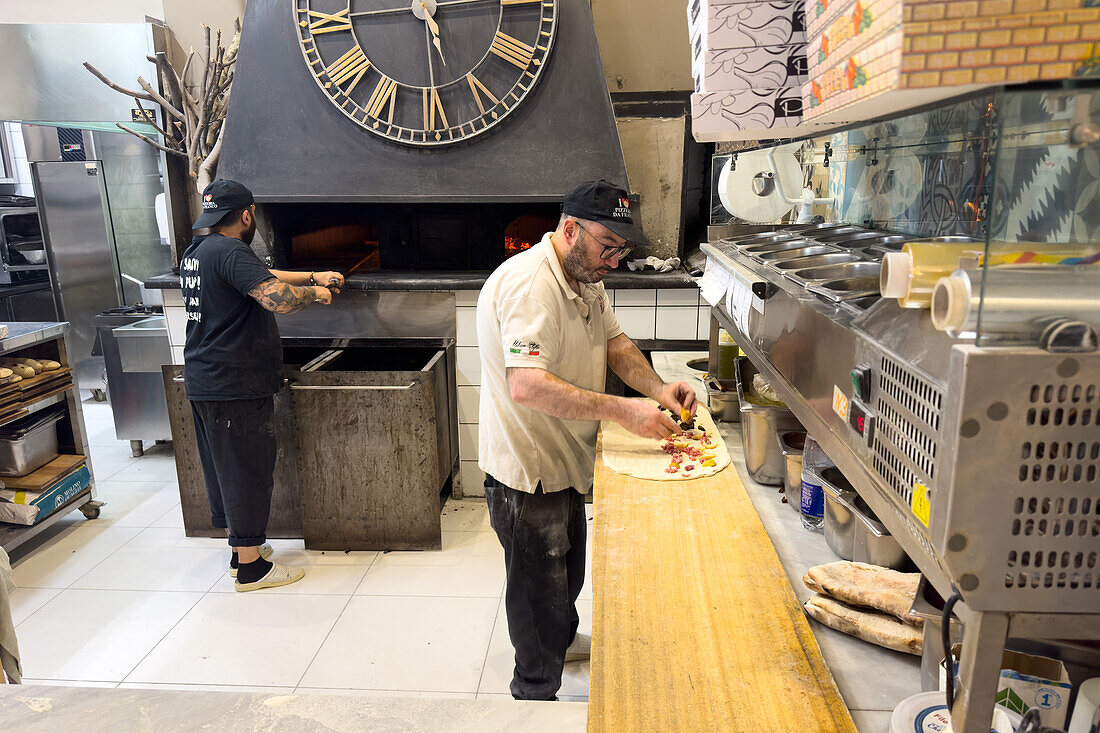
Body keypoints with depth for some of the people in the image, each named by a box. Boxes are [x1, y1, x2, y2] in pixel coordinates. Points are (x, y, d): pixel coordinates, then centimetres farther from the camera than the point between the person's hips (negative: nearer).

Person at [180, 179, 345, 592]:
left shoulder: (195, 252, 14)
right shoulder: (230, 252, -18)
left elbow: (262, 277, 22)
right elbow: (278, 298, -30)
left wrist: (312, 277, 18)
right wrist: (315, 293, -11)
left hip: (203, 383, 10)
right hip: (236, 387, -10)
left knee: (223, 469, 18)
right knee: (247, 470, 0)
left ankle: (242, 549, 33)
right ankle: (251, 567, 11)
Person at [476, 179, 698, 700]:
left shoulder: (585, 279, 6)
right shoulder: (527, 284, -28)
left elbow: (616, 343, 9)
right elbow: (528, 386, -38)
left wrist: (659, 390, -9)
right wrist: (622, 411, -37)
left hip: (563, 462, 10)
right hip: (526, 473, -10)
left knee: (568, 568, 29)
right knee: (540, 589, 8)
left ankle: (563, 639, 55)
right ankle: (535, 697, 30)